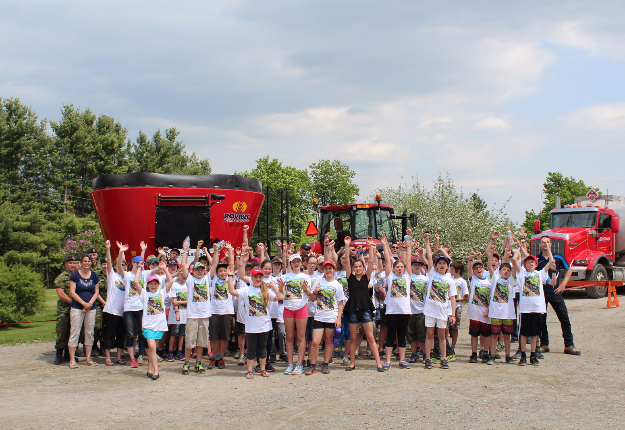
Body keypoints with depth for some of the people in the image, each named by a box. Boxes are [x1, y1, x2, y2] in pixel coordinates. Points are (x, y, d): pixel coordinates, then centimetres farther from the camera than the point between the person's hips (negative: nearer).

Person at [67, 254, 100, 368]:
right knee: (74, 333, -4)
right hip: (77, 307, -4)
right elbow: (72, 292, -5)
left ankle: (88, 358, 14)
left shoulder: (94, 276, 10)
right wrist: (84, 303, -14)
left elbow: (96, 292, 9)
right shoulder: (75, 275, 0)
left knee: (90, 333, 6)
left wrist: (89, 304, -7)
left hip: (91, 308, 4)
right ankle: (72, 360, -2)